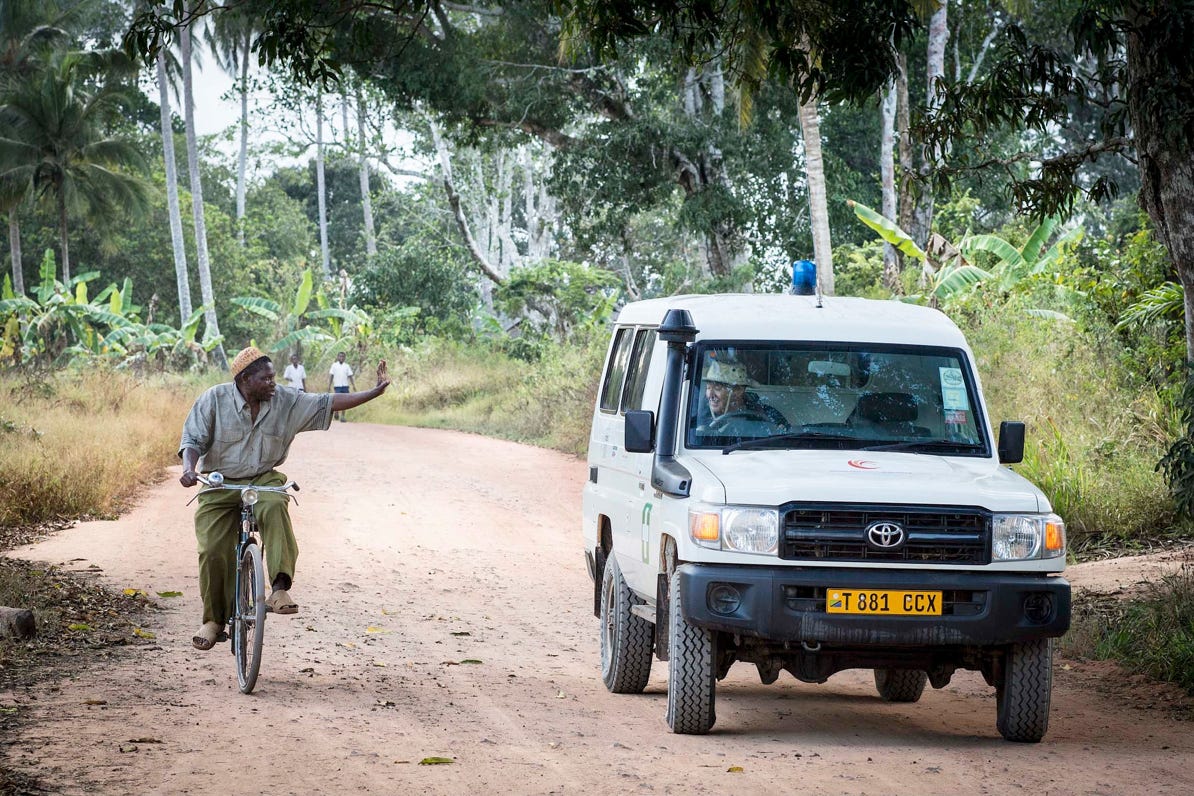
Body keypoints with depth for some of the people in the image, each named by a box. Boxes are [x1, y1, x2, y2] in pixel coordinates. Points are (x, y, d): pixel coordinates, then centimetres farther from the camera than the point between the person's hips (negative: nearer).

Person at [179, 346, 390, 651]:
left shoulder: (285, 401, -1)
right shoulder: (215, 400, -7)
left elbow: (329, 403, 1)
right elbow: (193, 439, -8)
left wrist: (375, 392, -5)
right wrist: (189, 468, -29)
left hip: (263, 481, 1)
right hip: (219, 485, -1)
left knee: (275, 507, -36)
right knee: (214, 551, -14)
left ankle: (280, 588, -42)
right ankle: (214, 620, 7)